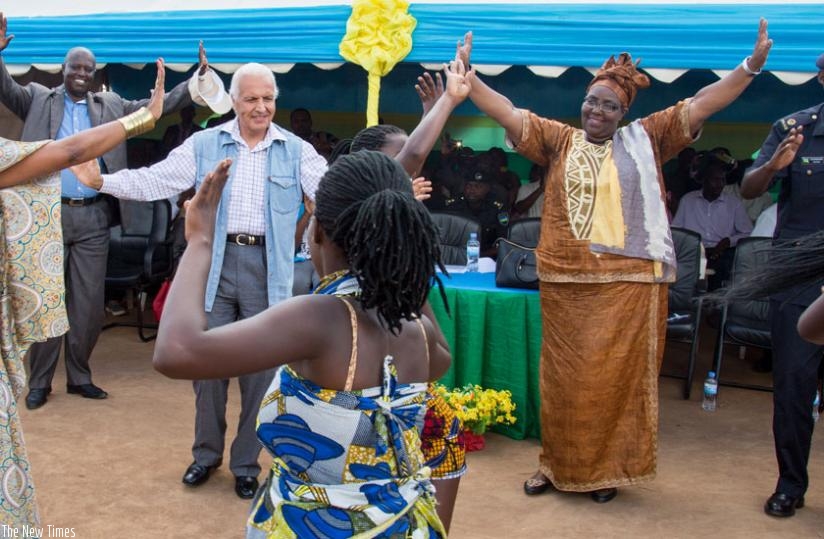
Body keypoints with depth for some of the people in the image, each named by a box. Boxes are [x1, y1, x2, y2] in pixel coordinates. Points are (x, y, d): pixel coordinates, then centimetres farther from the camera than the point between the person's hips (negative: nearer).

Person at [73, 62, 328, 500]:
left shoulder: (297, 151, 3)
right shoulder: (203, 144, 5)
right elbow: (154, 180, 2)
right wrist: (101, 181, -11)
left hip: (267, 267, 0)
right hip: (215, 263, 1)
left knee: (260, 368, 6)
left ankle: (246, 464, 23)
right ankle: (206, 454, 29)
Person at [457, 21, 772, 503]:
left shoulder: (645, 140, 7)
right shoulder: (559, 139, 8)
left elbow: (700, 105, 3)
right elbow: (507, 112, 3)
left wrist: (752, 66, -5)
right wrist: (467, 75, -7)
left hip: (630, 282, -1)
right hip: (566, 283, 1)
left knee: (619, 375, 4)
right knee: (565, 377, 9)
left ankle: (609, 468, 19)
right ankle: (559, 464, 23)